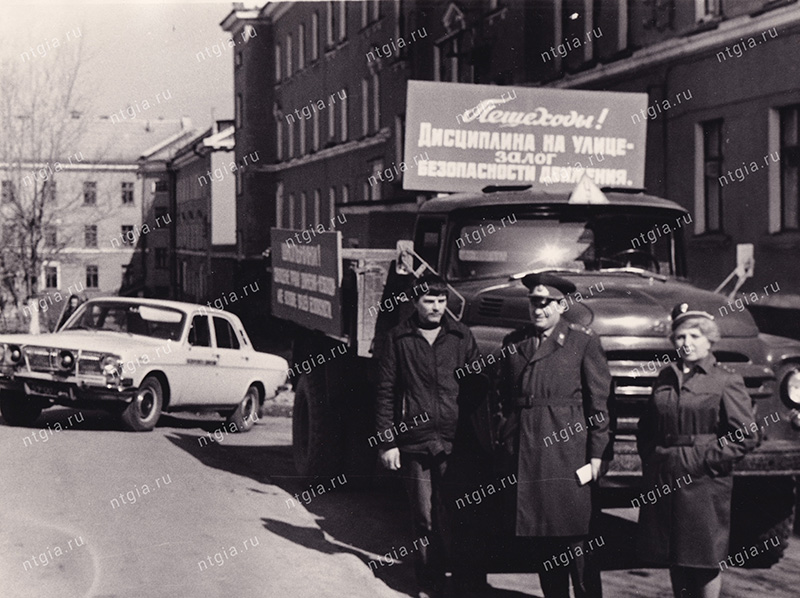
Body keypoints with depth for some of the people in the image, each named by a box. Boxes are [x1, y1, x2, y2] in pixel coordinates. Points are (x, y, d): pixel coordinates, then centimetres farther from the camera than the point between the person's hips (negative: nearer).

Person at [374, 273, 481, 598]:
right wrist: (386, 442, 0)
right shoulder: (398, 339, 4)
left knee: (451, 515, -1)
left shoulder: (461, 336, 7)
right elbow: (385, 392, 5)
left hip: (454, 442, 0)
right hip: (414, 443, 0)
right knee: (424, 518, 4)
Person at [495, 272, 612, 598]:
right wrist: (505, 443, 8)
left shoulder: (584, 341, 2)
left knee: (573, 538, -5)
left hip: (566, 447, -4)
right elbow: (504, 398, 17)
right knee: (539, 537, 8)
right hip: (524, 452, 4)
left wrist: (597, 453, -6)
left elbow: (599, 400, 0)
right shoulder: (513, 342, 13)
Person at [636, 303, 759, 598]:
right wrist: (649, 457, 8)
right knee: (673, 558, 13)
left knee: (704, 562, -1)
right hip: (662, 481, 5)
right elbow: (646, 427, 22)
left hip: (703, 483, -5)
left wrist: (709, 461, -12)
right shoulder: (665, 377, 13)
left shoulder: (726, 381, -4)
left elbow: (745, 436, -8)